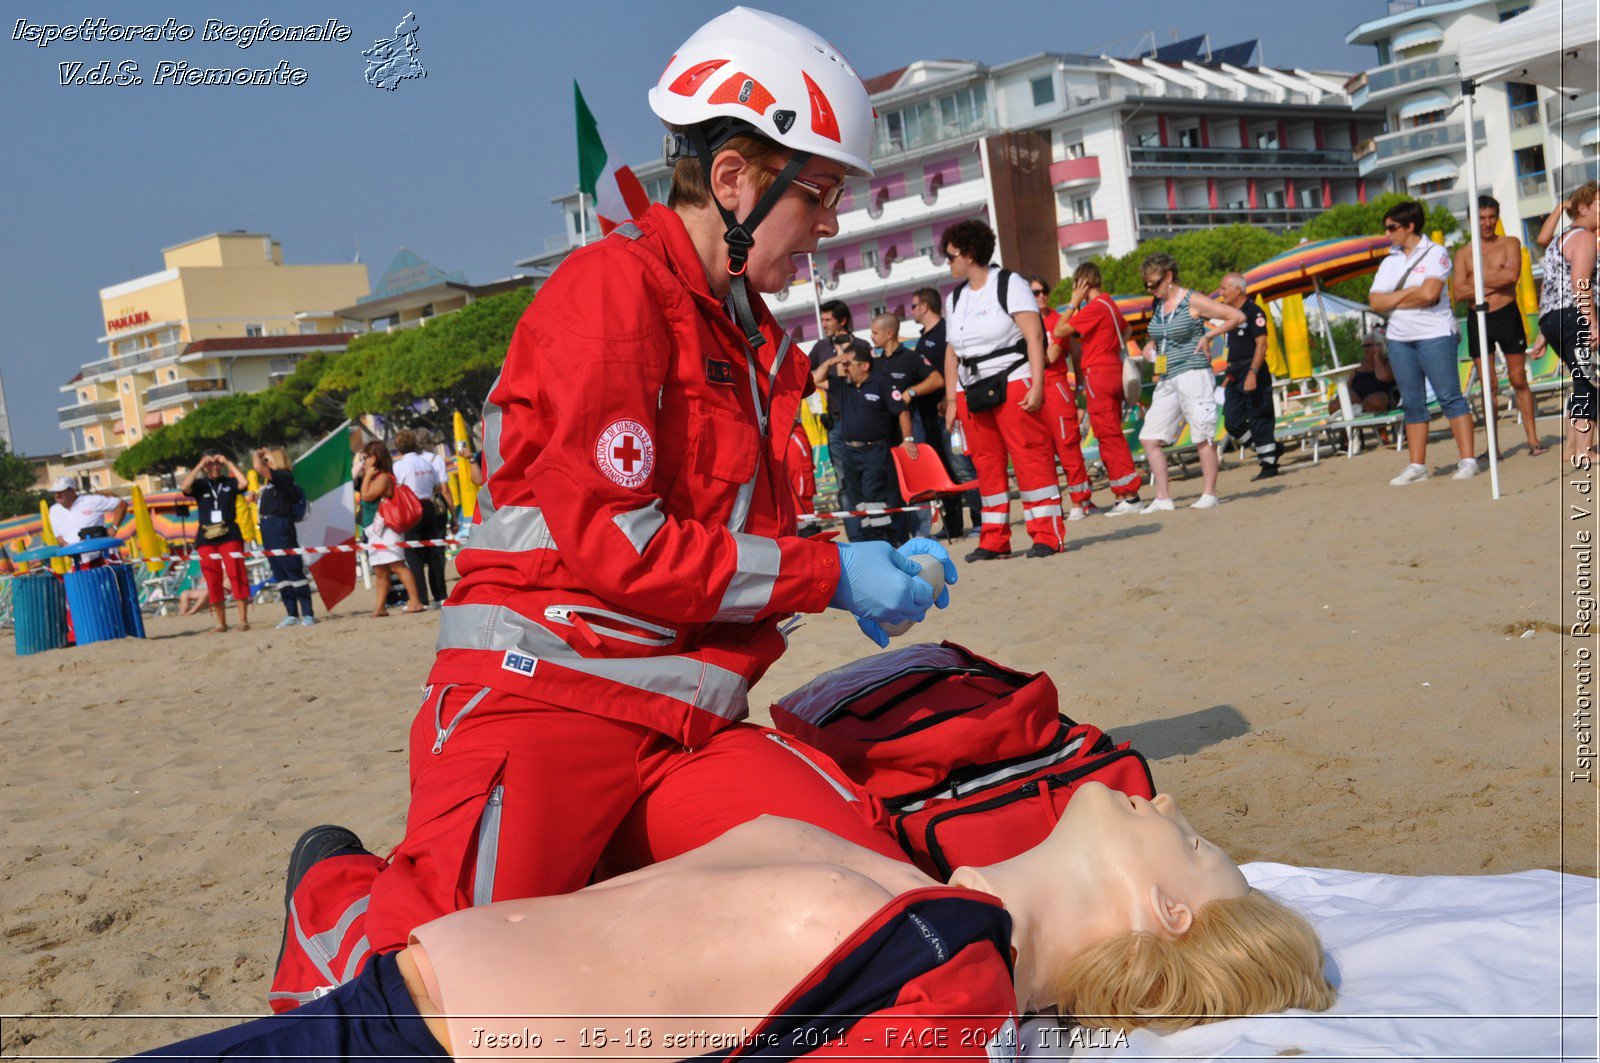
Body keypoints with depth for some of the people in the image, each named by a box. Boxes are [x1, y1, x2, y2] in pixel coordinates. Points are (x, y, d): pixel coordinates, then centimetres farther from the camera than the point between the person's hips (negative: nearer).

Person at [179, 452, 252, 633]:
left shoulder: (229, 482, 7)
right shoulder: (200, 485, 9)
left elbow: (244, 483, -13)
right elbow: (184, 487, -10)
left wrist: (229, 463, -8)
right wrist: (199, 466, -10)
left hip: (229, 535, -2)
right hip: (206, 538, 2)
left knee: (237, 576, -9)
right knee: (213, 581, 2)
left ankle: (243, 620, -8)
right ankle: (221, 622, 8)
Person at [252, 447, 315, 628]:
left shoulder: (284, 476, -9)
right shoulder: (270, 480, 16)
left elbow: (259, 468, -21)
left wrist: (257, 455, -5)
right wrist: (258, 454, 23)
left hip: (280, 527, -10)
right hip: (267, 526, 10)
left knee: (293, 571, -8)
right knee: (279, 574, 9)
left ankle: (307, 614, -7)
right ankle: (291, 614, 13)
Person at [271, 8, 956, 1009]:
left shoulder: (755, 339, 19)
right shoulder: (613, 286, -8)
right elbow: (609, 539, -16)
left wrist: (873, 563, 4)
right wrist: (827, 573, -11)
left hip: (685, 723, 8)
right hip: (550, 693, -8)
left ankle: (611, 881, 10)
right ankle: (335, 910, 15)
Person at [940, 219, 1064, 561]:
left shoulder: (1009, 284, -4)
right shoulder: (955, 298, 15)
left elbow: (1034, 335, -10)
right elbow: (952, 352, 17)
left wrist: (1037, 385, -18)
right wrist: (952, 400, 11)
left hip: (1013, 384, -6)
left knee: (1030, 457, -8)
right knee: (986, 465, 6)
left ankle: (1048, 535, -6)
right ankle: (995, 540, 10)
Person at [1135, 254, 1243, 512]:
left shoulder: (1193, 302, -7)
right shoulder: (1157, 305, 13)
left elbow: (1237, 317, -6)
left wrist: (1207, 336, -9)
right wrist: (1151, 346, 11)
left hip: (1193, 374, -8)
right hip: (1167, 380, 8)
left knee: (1203, 437, -3)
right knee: (1150, 439, 0)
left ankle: (1209, 494, 5)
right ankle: (1163, 499, 3)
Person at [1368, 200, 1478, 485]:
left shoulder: (1435, 253, -2)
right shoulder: (1390, 262, 15)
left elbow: (1429, 293, -17)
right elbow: (1375, 302, 4)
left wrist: (1394, 299, -4)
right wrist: (1411, 293, -7)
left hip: (1434, 334, -6)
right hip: (1399, 338, 6)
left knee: (1450, 397, -6)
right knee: (1412, 404, 7)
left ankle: (1468, 459, -5)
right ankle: (1418, 466, 10)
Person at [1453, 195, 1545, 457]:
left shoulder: (1510, 244, 5)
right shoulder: (1463, 253, 7)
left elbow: (1512, 274, -15)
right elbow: (1458, 293, -5)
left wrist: (1479, 281, -7)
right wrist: (1495, 284, -9)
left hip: (1508, 316, -1)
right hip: (1478, 320, 1)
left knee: (1519, 381, 1)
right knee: (1489, 385, 2)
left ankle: (1533, 439, 5)